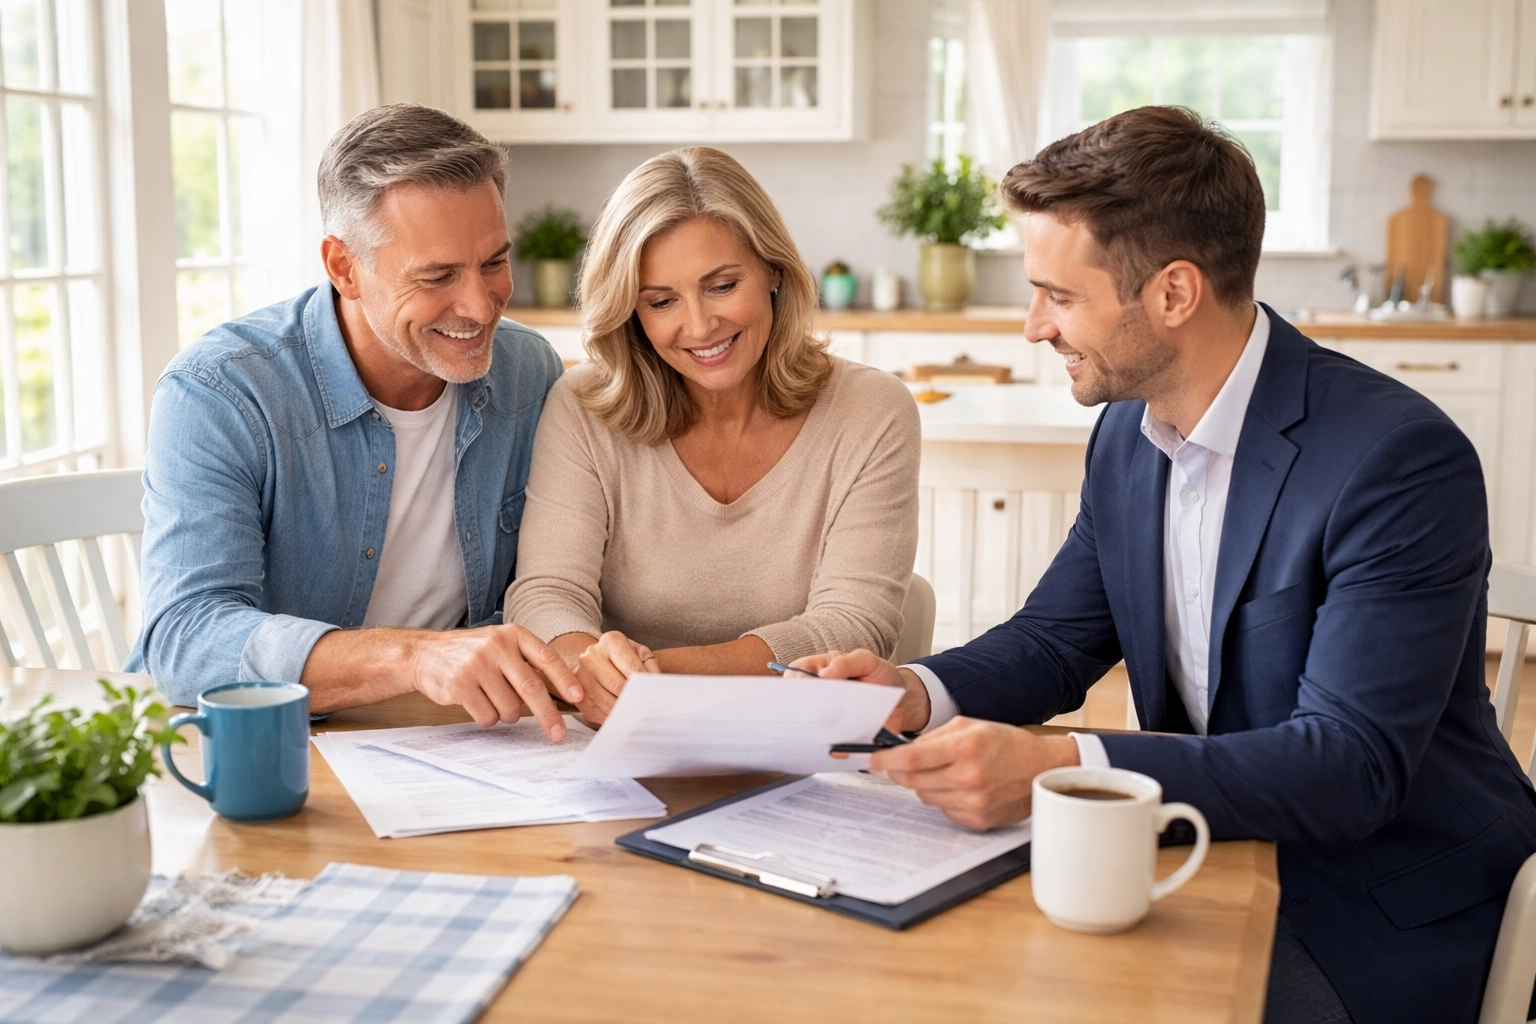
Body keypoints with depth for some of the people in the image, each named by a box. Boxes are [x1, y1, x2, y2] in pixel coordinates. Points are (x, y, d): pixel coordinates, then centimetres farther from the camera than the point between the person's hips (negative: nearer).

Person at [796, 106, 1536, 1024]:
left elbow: (1351, 766, -29)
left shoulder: (1405, 460, -23)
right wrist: (918, 692, -13)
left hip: (1384, 917, -6)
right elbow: (1056, 640, 9)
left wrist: (1058, 767, -38)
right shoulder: (1128, 432, 1)